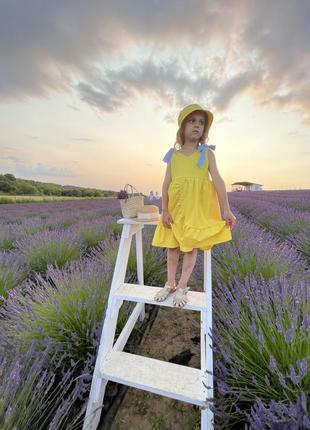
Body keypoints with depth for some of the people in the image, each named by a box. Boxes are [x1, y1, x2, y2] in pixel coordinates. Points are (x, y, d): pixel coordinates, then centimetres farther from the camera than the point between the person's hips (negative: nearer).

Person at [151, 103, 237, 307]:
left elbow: (218, 180, -2)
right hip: (176, 206, 2)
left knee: (192, 246, 2)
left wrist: (226, 209, -7)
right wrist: (165, 210, -3)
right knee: (172, 245, 7)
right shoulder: (173, 154, 8)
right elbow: (167, 182, 4)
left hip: (199, 206, -1)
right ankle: (170, 284, 25)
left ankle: (182, 287, 17)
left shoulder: (207, 153, 5)